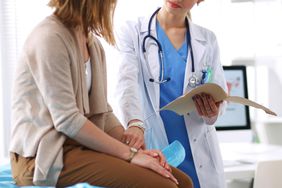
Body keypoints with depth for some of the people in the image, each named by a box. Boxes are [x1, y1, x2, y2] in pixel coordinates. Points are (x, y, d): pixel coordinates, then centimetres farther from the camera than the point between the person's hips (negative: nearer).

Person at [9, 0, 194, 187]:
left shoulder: (93, 44, 11)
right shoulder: (50, 38, -16)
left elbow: (102, 112, 12)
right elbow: (67, 119, -21)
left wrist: (135, 149, -5)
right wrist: (130, 153, -19)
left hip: (80, 145, 8)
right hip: (44, 156, -8)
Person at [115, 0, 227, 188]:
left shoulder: (207, 40, 9)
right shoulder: (132, 32, 0)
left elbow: (220, 97, 8)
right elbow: (127, 82, -15)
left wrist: (212, 112, -16)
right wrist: (135, 124, -34)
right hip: (151, 148, -2)